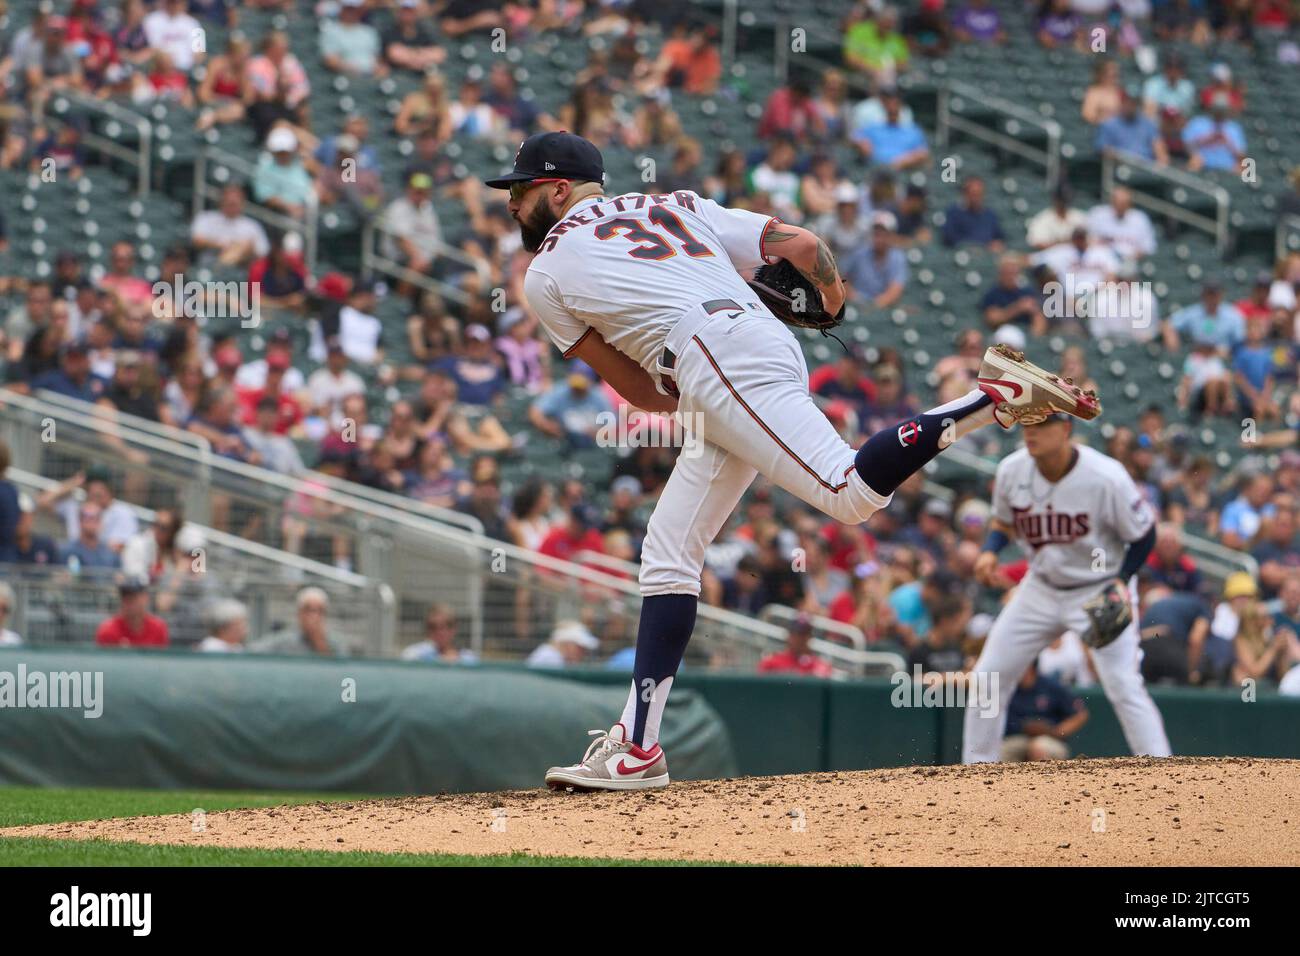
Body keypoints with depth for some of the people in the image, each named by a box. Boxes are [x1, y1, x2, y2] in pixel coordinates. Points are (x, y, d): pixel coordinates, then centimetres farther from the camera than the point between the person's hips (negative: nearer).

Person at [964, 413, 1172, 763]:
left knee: (1124, 687, -15)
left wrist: (1121, 582, -23)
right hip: (1042, 587, 5)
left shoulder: (1107, 478, -24)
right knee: (989, 677, 3)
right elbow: (1004, 522, 9)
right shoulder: (1011, 471, -11)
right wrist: (989, 551, -12)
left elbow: (1144, 535, -11)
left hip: (1102, 591, -5)